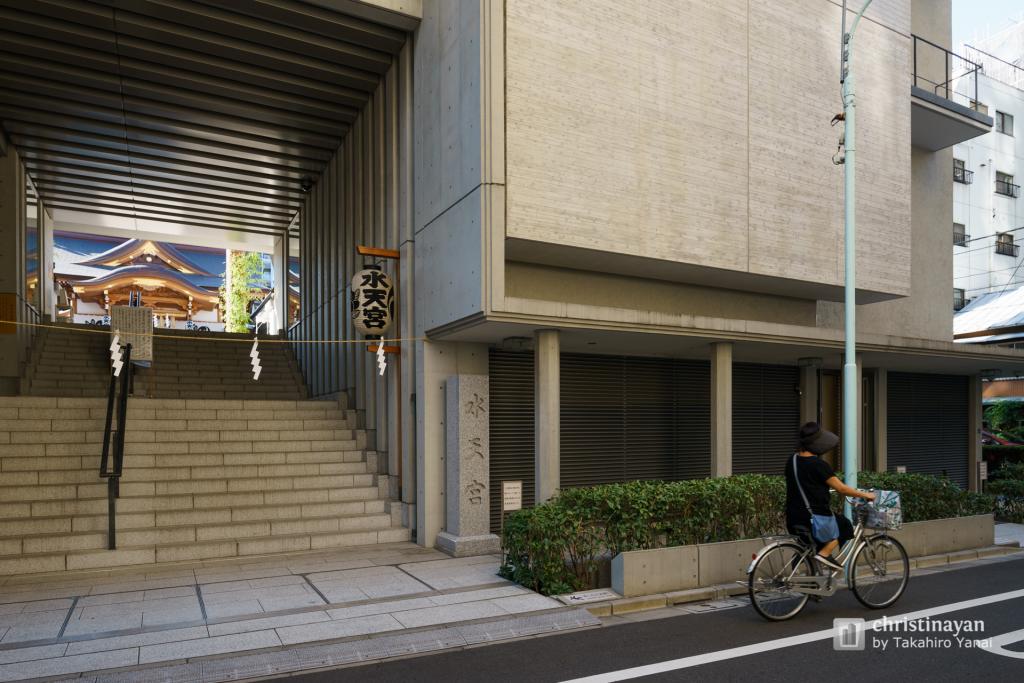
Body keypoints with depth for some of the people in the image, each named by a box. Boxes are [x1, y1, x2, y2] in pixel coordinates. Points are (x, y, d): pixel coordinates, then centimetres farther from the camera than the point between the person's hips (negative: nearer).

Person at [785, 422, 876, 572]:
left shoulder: (791, 461, 5)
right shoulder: (818, 465, -17)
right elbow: (841, 488, -11)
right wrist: (865, 495, 3)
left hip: (793, 519, 7)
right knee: (845, 525, 18)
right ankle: (824, 554, 4)